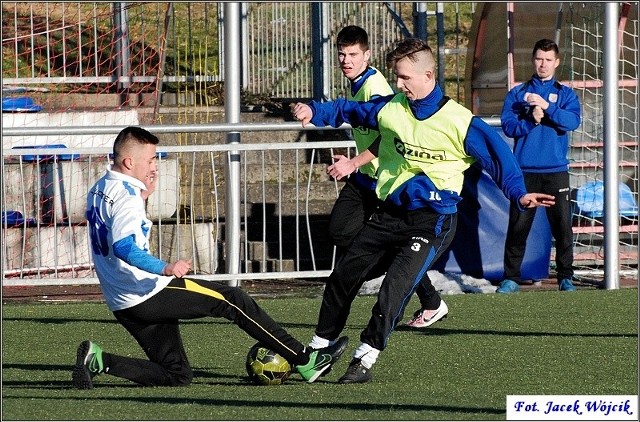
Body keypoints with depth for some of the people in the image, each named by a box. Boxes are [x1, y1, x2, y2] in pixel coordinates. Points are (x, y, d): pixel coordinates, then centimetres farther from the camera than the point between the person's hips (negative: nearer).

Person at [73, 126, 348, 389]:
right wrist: (165, 268, -39)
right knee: (232, 300, -3)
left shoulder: (99, 190, 15)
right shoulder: (126, 194, -16)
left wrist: (143, 196, 23)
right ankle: (305, 360, -3)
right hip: (146, 293, -10)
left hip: (122, 305, 10)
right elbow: (123, 246, -32)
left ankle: (99, 361, -3)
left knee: (177, 376, 11)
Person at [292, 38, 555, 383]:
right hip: (390, 211, 6)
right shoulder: (390, 108, 2)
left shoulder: (459, 122, -14)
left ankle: (365, 359, -15)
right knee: (343, 276, 8)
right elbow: (348, 111, 15)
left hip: (432, 219, -6)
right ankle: (319, 349, 22)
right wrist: (313, 112, -2)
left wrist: (519, 194, -21)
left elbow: (498, 156, -9)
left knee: (396, 284, -22)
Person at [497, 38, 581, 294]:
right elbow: (508, 126, 0)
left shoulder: (565, 94, 10)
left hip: (556, 170, 0)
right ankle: (511, 277, 5)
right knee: (518, 227, -1)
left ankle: (566, 277, 6)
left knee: (562, 226, -2)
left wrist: (547, 107, -20)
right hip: (525, 170, 0)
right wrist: (531, 121, -16)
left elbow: (573, 121, -8)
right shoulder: (517, 94, 11)